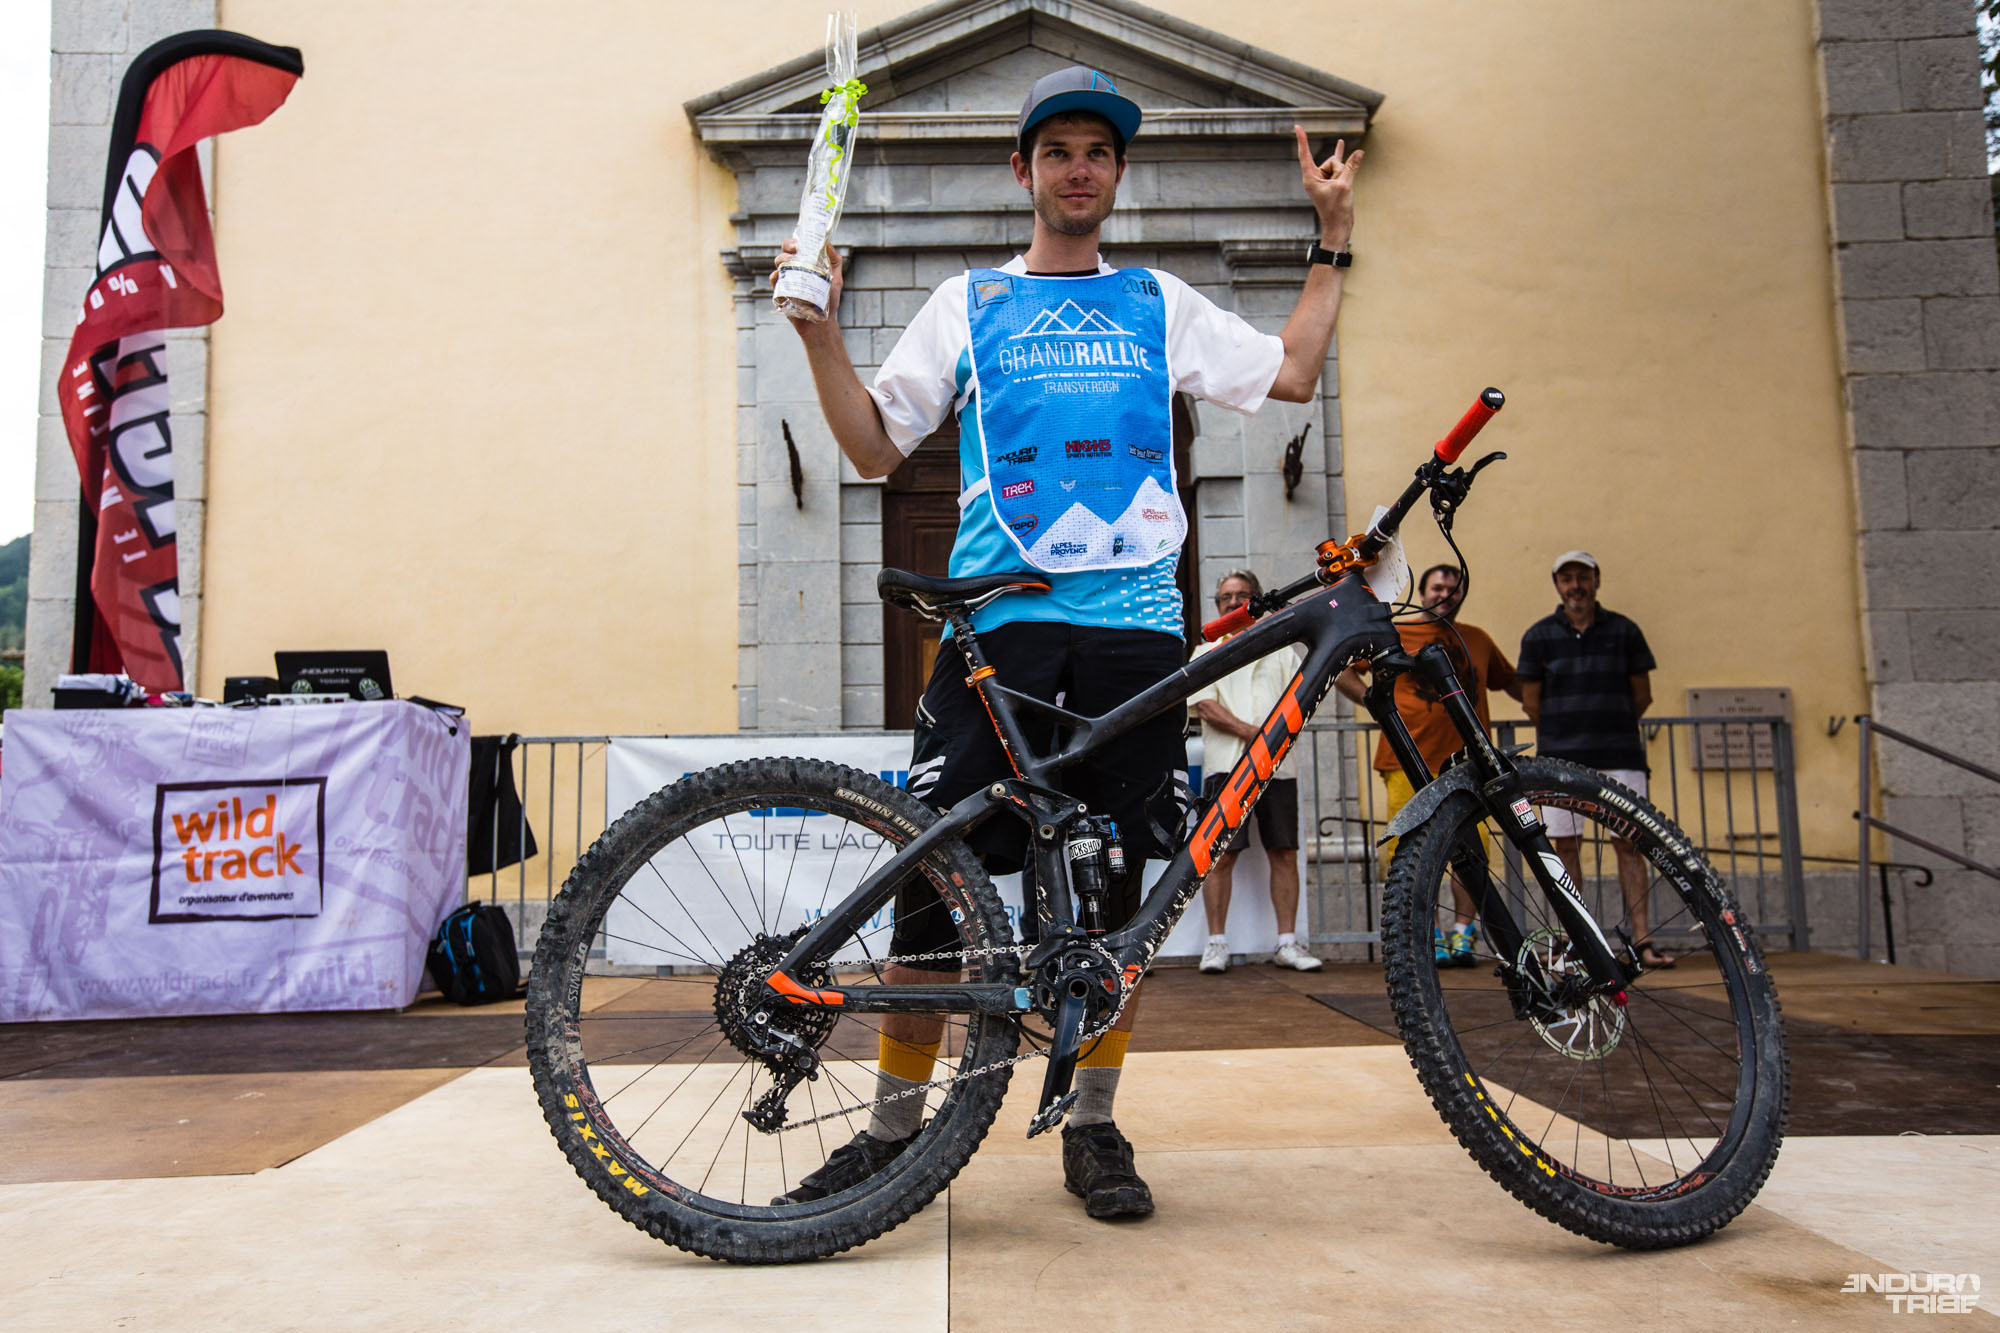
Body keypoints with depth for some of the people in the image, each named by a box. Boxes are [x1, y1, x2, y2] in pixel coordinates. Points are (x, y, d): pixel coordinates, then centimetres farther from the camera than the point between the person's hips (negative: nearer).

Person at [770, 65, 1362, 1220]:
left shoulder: (1161, 303, 19)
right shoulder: (968, 303, 15)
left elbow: (1296, 373, 19)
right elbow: (874, 445, 12)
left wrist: (1333, 235, 21)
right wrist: (821, 327, 1)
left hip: (1135, 628, 2)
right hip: (998, 624, -1)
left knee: (1114, 887, 4)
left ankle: (1094, 1128, 18)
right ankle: (896, 1128, 12)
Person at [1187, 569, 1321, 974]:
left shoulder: (1280, 652, 20)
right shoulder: (1207, 653, 12)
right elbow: (1204, 705, -3)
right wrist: (1253, 733, -14)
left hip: (1278, 766, 3)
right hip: (1226, 766, -3)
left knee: (1284, 852, 1)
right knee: (1222, 853, -6)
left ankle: (1287, 943, 7)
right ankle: (1216, 944, -1)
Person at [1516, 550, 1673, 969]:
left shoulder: (1624, 631, 5)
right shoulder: (1539, 636, 3)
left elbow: (1643, 696, 10)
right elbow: (1531, 702, 6)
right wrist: (1564, 736, 12)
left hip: (1619, 755, 0)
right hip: (1560, 758, 0)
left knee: (1628, 843, -3)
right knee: (1566, 844, 2)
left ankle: (1642, 940, -1)